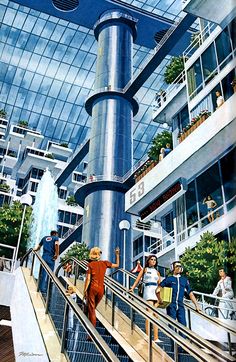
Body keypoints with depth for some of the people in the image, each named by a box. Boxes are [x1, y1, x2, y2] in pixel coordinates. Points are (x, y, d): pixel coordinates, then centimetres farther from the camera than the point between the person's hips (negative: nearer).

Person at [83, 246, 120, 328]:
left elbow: (88, 279, -10)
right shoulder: (105, 263, 1)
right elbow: (117, 265, 15)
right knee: (93, 308, 22)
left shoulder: (90, 265, -6)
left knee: (91, 309, 3)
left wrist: (85, 290, -6)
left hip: (92, 288, -3)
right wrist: (117, 255, 20)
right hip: (101, 289, 3)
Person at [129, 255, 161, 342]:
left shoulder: (157, 272, 19)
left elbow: (159, 284, 17)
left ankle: (156, 338, -1)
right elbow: (138, 279, 7)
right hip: (148, 291, -4)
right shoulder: (144, 269, 11)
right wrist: (132, 288, -7)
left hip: (156, 293, 4)